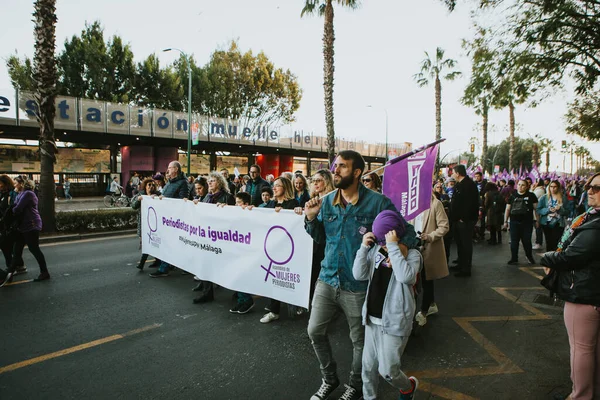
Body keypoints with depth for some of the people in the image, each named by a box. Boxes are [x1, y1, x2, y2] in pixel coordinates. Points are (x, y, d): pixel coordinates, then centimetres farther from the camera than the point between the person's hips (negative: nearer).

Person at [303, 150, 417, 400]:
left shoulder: (377, 202, -15)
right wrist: (311, 218, -7)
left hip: (358, 285, -4)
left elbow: (408, 231, -8)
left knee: (359, 340, 15)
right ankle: (329, 379, 39)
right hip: (328, 279, 5)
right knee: (315, 331, 14)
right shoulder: (327, 201, 0)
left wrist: (402, 246, -30)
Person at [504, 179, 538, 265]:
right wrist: (505, 221, 7)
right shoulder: (513, 196, 8)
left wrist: (537, 220, -2)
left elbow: (536, 208, 3)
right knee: (514, 242, 4)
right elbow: (507, 209, 10)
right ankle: (514, 259, 12)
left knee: (527, 241, 4)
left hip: (527, 222, -2)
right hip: (514, 222, 2)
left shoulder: (531, 196, 2)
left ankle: (529, 256, 27)